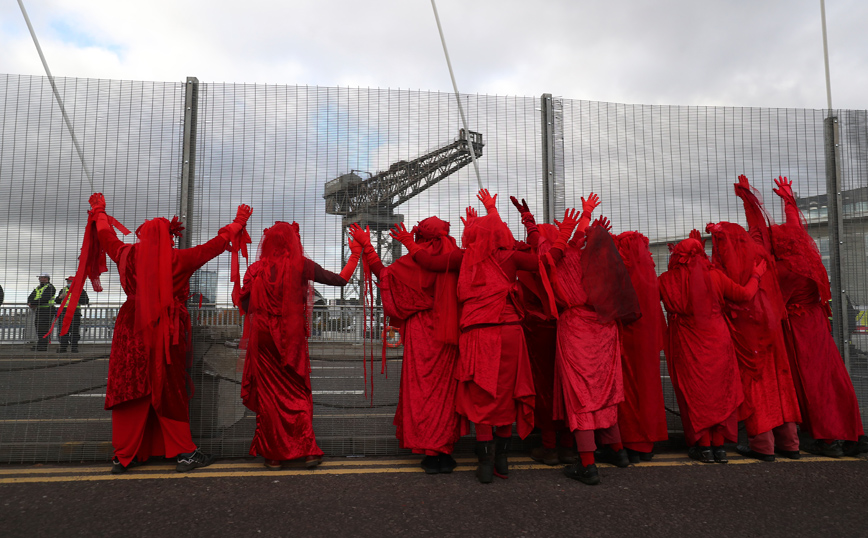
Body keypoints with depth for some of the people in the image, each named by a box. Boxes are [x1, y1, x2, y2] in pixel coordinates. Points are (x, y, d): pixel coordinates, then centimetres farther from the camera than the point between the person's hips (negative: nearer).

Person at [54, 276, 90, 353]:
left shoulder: (80, 291, 6)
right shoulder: (63, 290, 19)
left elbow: (86, 301, -3)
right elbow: (57, 302, 21)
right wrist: (60, 297, 0)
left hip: (75, 312, -4)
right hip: (64, 312, 4)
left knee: (74, 330, -4)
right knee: (64, 330, 3)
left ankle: (74, 347, 1)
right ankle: (63, 347, 7)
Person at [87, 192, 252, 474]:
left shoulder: (127, 255, 5)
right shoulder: (179, 259, -5)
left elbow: (105, 234, 24)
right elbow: (218, 243, 2)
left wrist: (99, 210, 43)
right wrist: (239, 220, 15)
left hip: (132, 334, 3)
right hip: (168, 336, -3)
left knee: (130, 391, 9)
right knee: (171, 394, 5)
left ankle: (124, 456, 15)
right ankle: (184, 453, 9)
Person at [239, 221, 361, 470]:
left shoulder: (256, 269, -1)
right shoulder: (301, 265, -7)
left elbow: (245, 305, 4)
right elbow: (341, 279, -4)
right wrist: (356, 253, 8)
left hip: (263, 338, 1)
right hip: (292, 338, -1)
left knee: (268, 394, 9)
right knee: (299, 393, 10)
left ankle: (273, 454, 15)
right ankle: (307, 450, 7)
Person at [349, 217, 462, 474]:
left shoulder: (418, 259, -8)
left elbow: (383, 272, -2)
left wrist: (366, 244, 9)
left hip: (422, 333, -3)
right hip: (449, 336, 4)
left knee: (422, 388, 5)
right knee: (446, 390, 10)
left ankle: (431, 454, 6)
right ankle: (445, 453, 16)